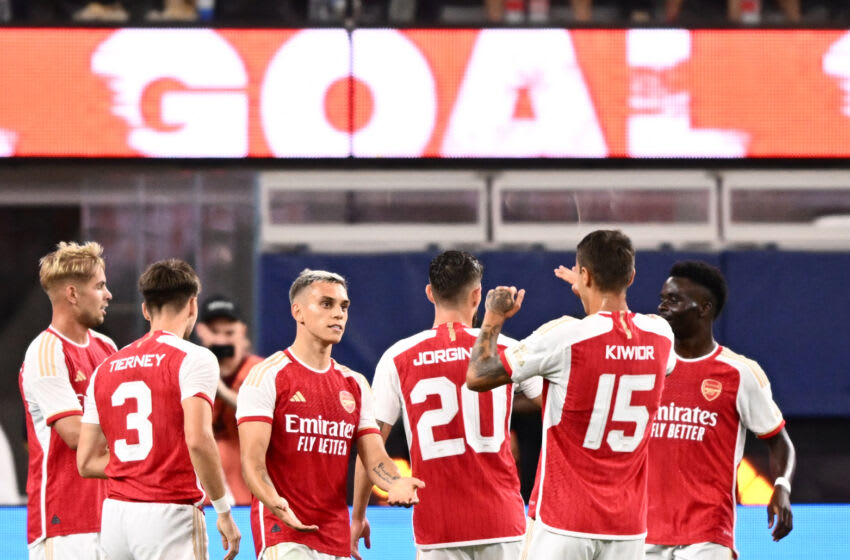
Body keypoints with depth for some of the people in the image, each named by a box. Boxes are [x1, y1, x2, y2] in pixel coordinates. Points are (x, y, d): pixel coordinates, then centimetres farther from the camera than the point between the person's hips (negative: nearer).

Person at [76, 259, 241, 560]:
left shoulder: (105, 369, 14)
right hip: (169, 515, -6)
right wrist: (224, 511, -12)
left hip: (115, 514, 6)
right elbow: (197, 439, -19)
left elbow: (87, 462, 14)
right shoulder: (193, 359, -6)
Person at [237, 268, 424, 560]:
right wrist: (275, 503, -32)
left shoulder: (354, 385, 15)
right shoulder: (268, 375, -4)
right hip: (283, 530, -7)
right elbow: (252, 458, -12)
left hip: (337, 537, 7)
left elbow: (375, 459, 8)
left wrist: (396, 483, -16)